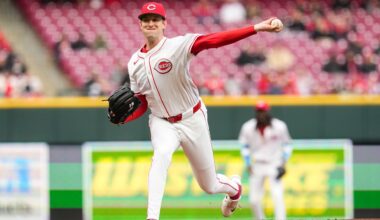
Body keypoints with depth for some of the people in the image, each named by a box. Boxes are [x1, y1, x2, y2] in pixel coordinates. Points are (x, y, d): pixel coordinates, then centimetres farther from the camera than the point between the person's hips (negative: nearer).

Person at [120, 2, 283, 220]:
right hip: (162, 122, 2)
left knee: (210, 185, 11)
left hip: (193, 120, -2)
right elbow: (142, 105, 4)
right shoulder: (135, 62, -1)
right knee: (161, 155, -34)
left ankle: (234, 186, 49)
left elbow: (215, 40, -31)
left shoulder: (178, 45, -17)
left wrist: (256, 28, -44)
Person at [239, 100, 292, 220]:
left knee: (277, 196, -17)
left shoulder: (279, 126, -8)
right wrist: (248, 164, 0)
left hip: (274, 165, -2)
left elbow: (286, 145, 6)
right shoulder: (248, 127, -4)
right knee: (254, 200, 1)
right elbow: (245, 147, 9)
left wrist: (283, 163, -5)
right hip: (257, 166, 2)